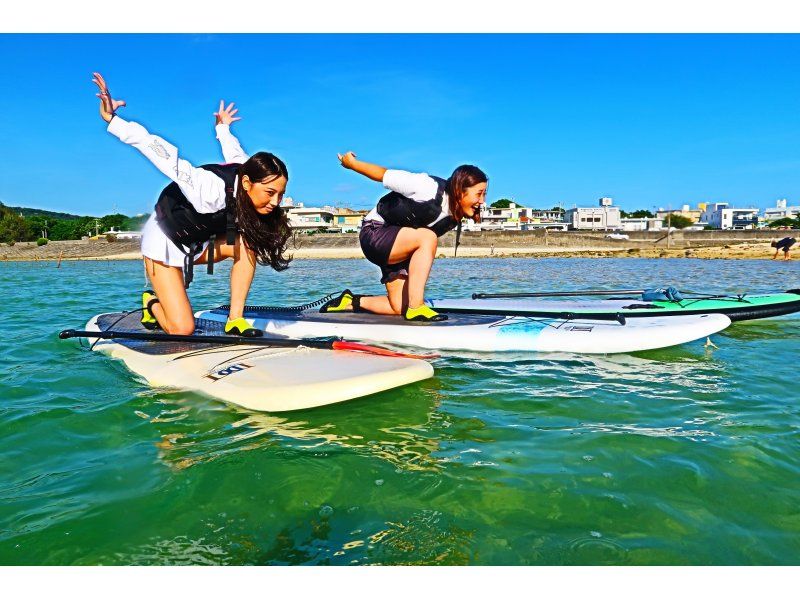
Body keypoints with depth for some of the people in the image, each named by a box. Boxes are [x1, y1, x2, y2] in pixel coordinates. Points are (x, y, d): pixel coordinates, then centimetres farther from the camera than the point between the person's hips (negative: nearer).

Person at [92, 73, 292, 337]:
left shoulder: (247, 175, -15)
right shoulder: (211, 190, -38)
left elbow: (235, 156, 5)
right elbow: (165, 157, -37)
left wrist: (223, 129, 24)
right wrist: (113, 120, -37)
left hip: (198, 242, 7)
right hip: (165, 241, -7)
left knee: (246, 242, -21)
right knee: (182, 330, -15)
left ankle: (235, 320, -12)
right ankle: (154, 303, 20)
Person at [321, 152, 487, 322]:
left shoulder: (454, 218, -5)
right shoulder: (429, 188, -29)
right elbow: (384, 175, -19)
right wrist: (351, 163, -6)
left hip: (397, 251, 8)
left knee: (399, 308, 0)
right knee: (427, 237, -33)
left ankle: (351, 302, 22)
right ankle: (415, 308, -31)